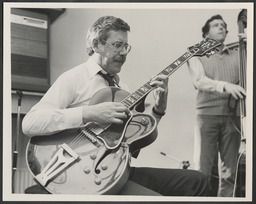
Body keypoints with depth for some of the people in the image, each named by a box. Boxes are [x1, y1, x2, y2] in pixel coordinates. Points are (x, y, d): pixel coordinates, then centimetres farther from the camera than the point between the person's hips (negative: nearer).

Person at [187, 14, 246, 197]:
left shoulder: (237, 55, 17)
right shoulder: (198, 56, 10)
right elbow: (199, 82, -9)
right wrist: (225, 85, -24)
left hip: (232, 115, 3)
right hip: (207, 114, -2)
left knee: (229, 171, 1)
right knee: (202, 169, -7)